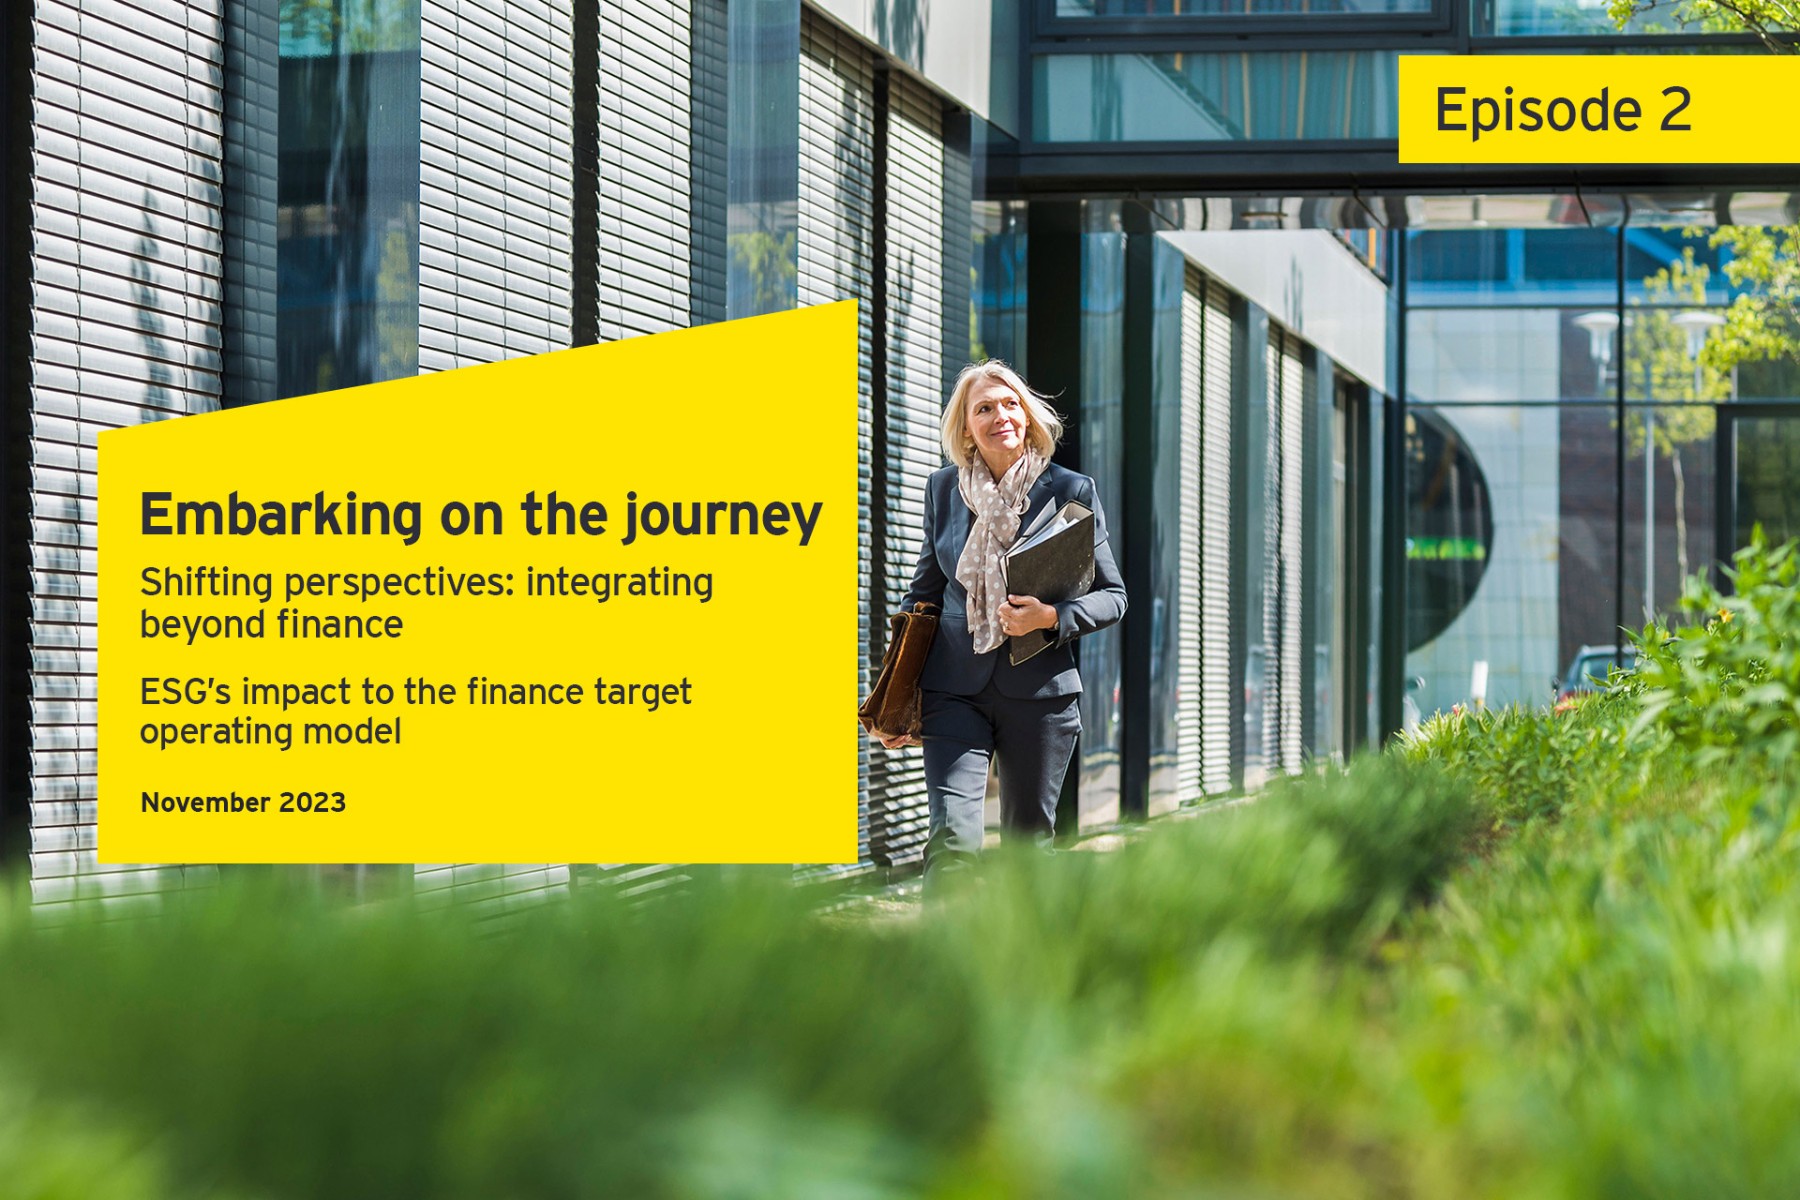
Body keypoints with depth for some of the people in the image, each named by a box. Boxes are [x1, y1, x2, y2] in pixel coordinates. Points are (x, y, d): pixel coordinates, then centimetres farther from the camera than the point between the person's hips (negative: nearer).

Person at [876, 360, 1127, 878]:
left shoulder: (1071, 491, 1)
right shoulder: (944, 490, 7)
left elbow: (1112, 596, 5)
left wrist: (1051, 618, -15)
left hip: (1039, 689, 0)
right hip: (955, 690, 0)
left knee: (1028, 848, 7)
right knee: (953, 839, -15)